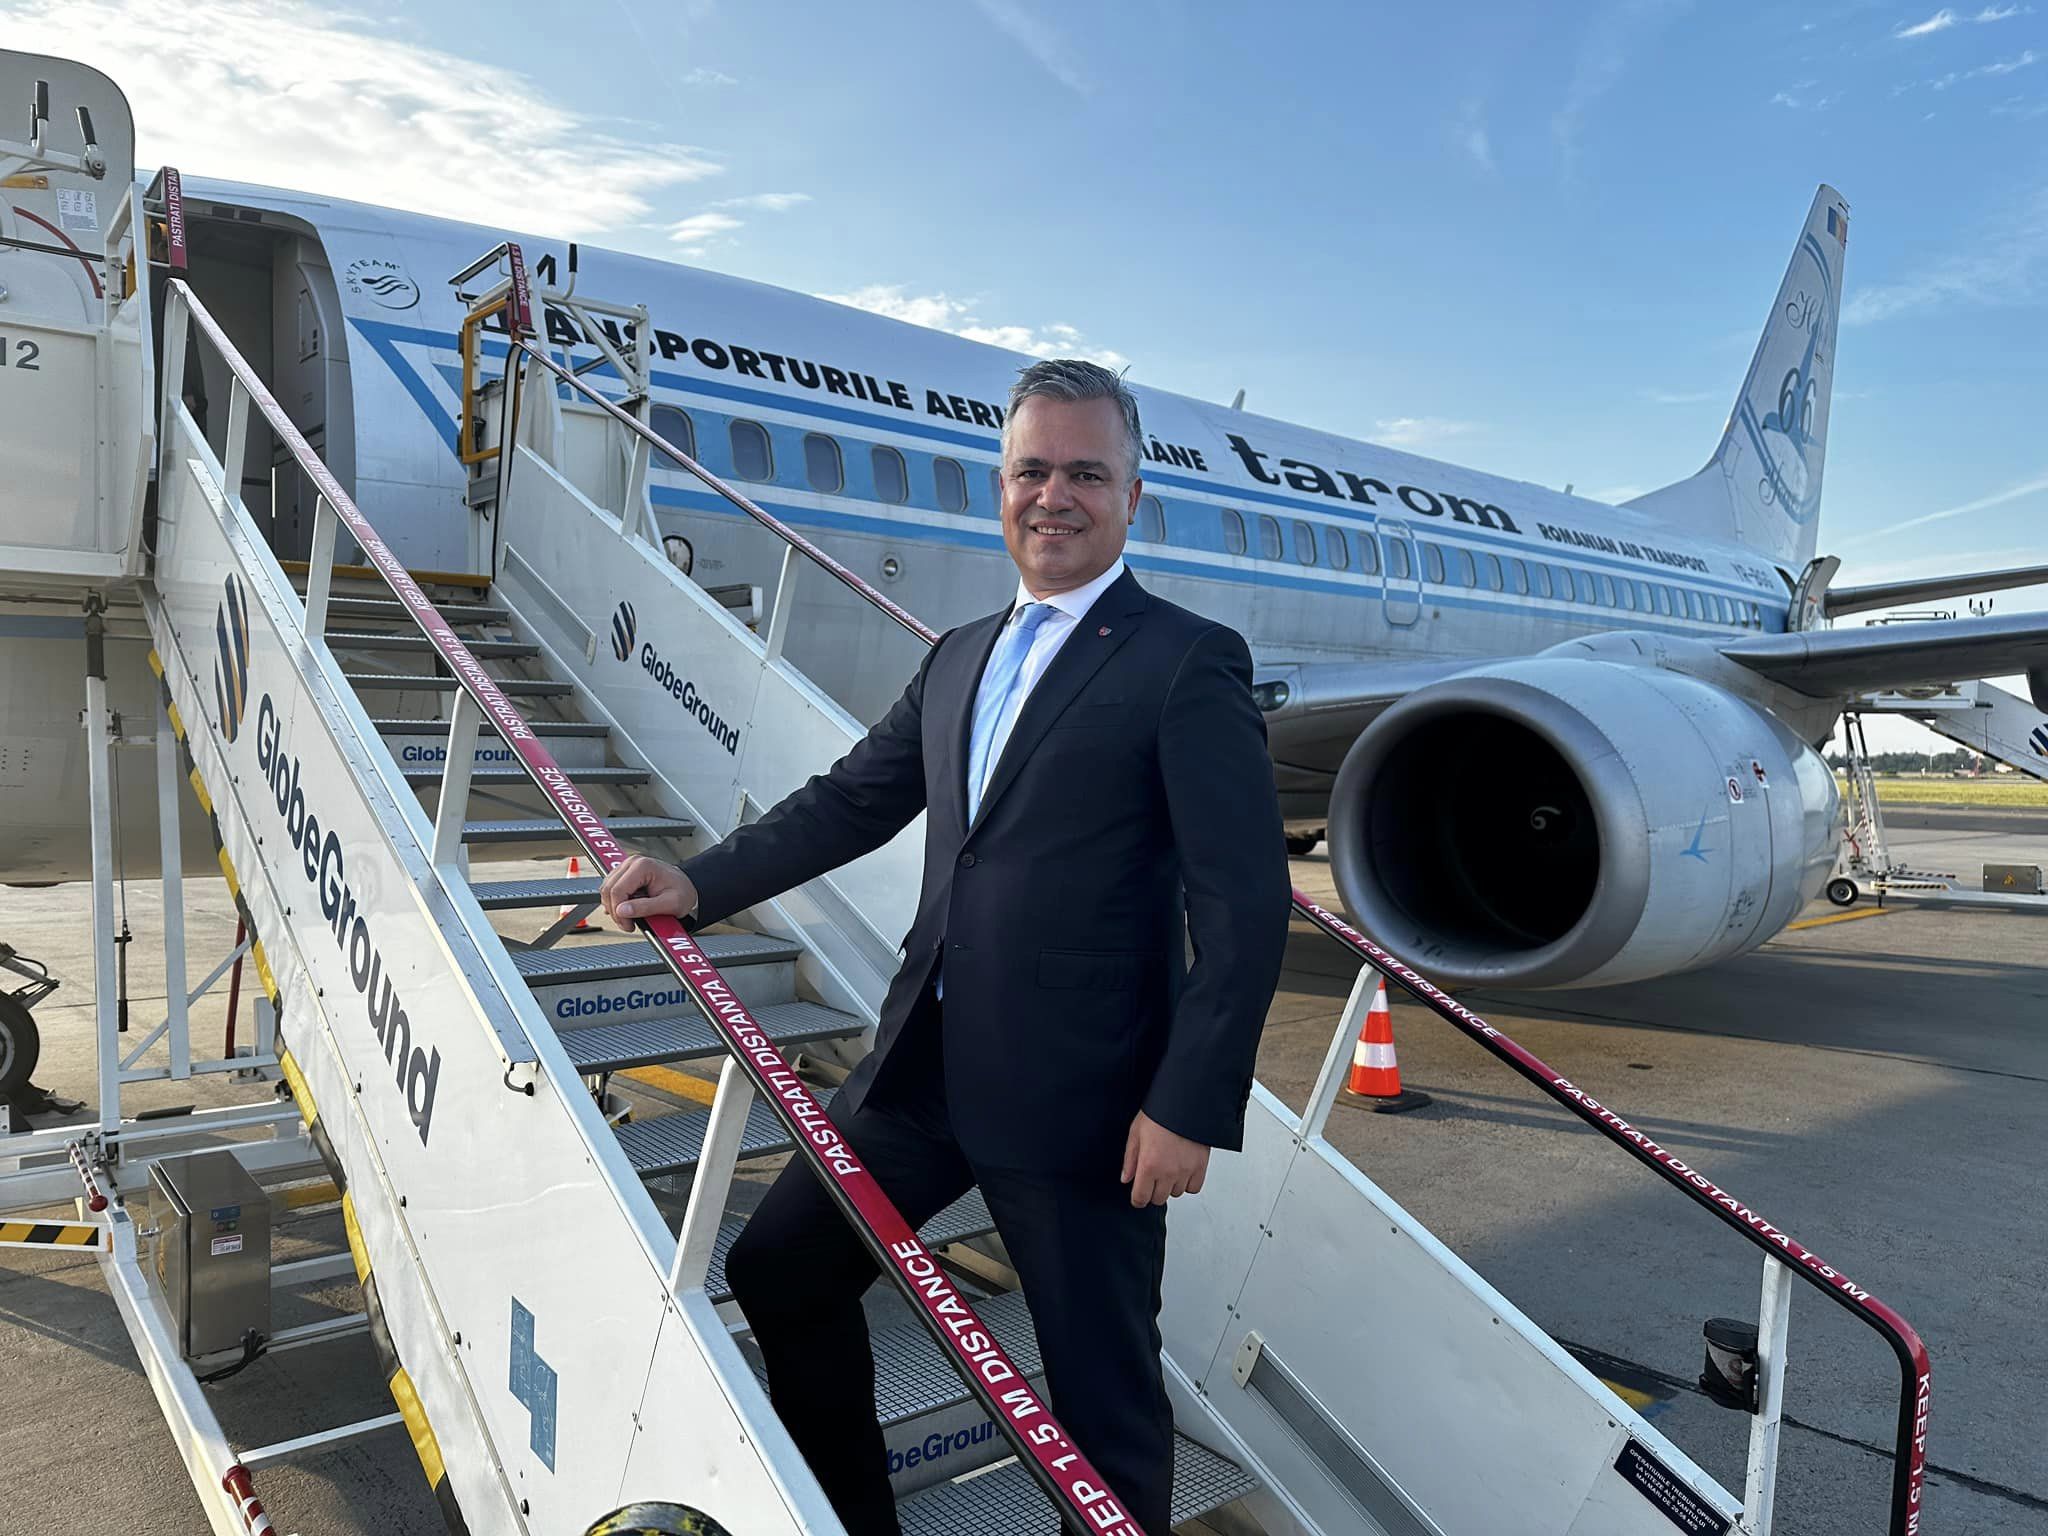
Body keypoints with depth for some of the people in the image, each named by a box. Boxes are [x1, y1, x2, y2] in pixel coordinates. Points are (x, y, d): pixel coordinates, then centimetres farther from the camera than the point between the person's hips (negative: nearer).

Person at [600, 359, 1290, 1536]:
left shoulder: (1191, 664, -9)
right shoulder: (960, 657, 13)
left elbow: (1247, 903, -14)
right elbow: (851, 801, 17)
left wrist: (1191, 1107, -18)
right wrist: (702, 886, 6)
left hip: (1081, 1099, -7)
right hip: (928, 1067, 7)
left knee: (1105, 1395, 6)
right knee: (780, 1269, 17)